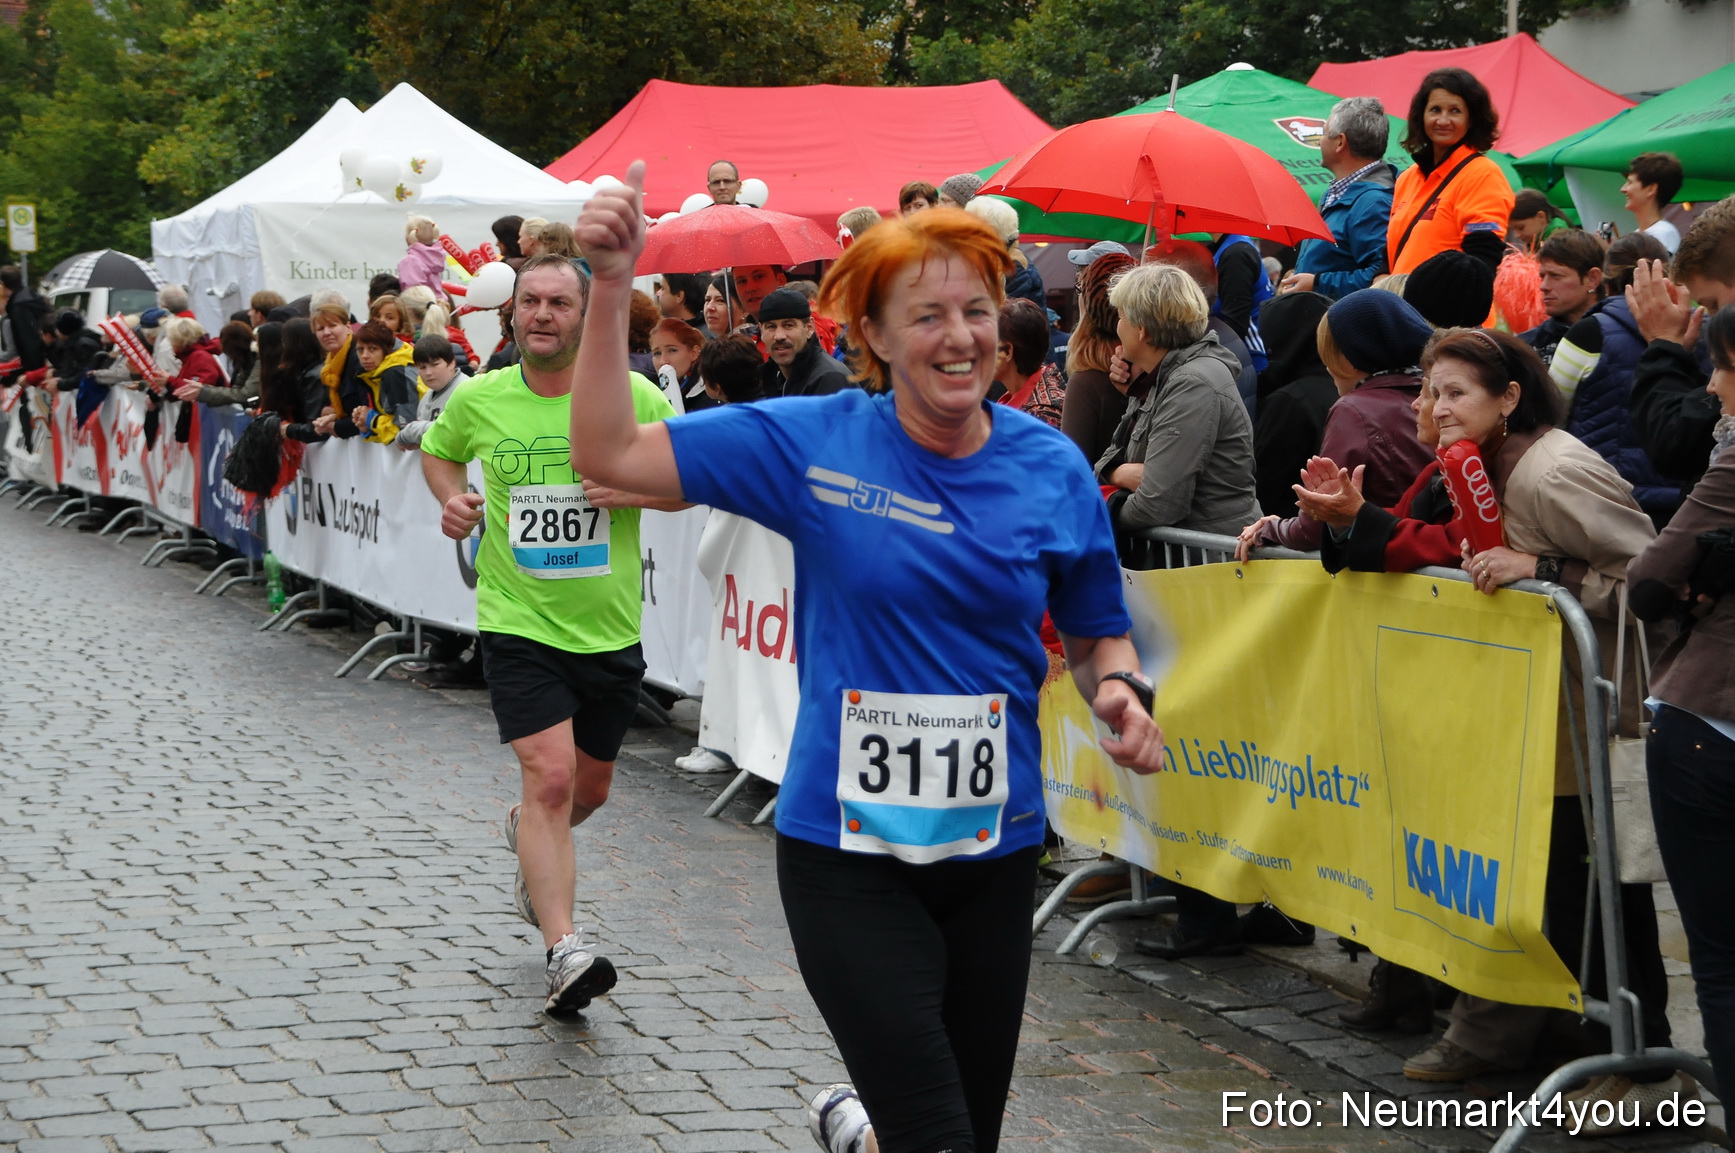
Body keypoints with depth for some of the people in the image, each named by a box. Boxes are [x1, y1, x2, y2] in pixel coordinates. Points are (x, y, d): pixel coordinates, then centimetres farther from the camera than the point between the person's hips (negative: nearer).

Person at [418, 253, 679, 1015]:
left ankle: (526, 839, 53)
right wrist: (451, 499, -3)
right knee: (550, 776, -18)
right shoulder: (478, 399, -3)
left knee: (589, 789, 19)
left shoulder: (636, 396, -7)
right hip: (519, 626, -2)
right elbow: (438, 451, 18)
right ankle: (565, 952, -18)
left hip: (610, 630, 2)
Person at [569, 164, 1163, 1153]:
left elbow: (1098, 634, 12)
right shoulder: (814, 443, -7)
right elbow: (611, 456, -7)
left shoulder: (1052, 470, -1)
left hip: (994, 846, 3)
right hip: (848, 850, -3)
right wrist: (613, 288, -16)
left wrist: (1120, 691, -10)